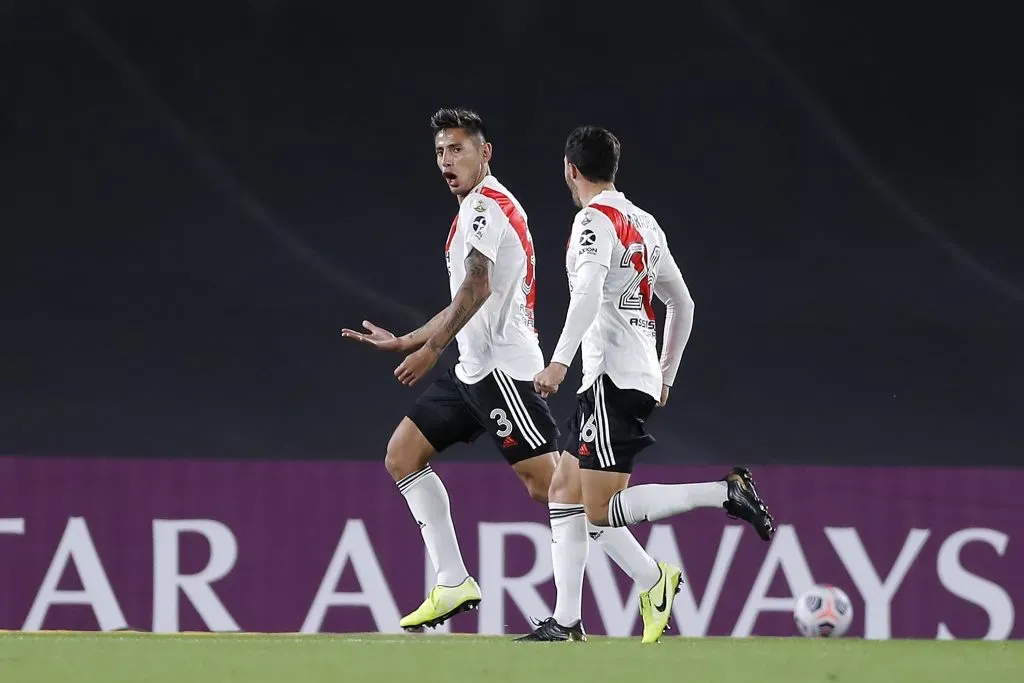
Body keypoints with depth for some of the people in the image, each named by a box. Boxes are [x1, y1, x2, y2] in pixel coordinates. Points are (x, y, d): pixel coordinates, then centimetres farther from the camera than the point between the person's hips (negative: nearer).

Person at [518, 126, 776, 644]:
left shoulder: (595, 219, -8)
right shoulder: (645, 223, 19)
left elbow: (588, 293, -24)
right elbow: (682, 305, 25)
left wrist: (560, 360, -32)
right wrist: (665, 378, 32)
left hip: (614, 379, -9)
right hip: (644, 380, 9)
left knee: (601, 510, -13)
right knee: (563, 493, 10)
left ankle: (726, 491, -18)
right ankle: (565, 620, 5)